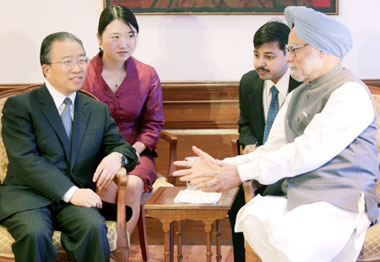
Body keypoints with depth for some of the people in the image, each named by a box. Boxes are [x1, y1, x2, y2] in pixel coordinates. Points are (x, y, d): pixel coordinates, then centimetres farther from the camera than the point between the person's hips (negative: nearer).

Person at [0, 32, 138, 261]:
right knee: (35, 233, -34)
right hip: (27, 195, -3)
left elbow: (122, 146, 16)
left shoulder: (99, 110, 17)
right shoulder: (19, 105, 2)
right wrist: (70, 192, -21)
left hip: (76, 196, 3)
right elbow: (26, 160, -9)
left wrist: (117, 156, -11)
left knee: (94, 228, -30)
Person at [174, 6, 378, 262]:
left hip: (339, 207, -7)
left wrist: (242, 172, -14)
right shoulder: (297, 96, 18)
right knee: (253, 216, -20)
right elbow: (273, 149, 17)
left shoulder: (351, 93, -10)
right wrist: (221, 166, 3)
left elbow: (308, 152, -17)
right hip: (297, 201, 7)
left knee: (284, 238, -31)